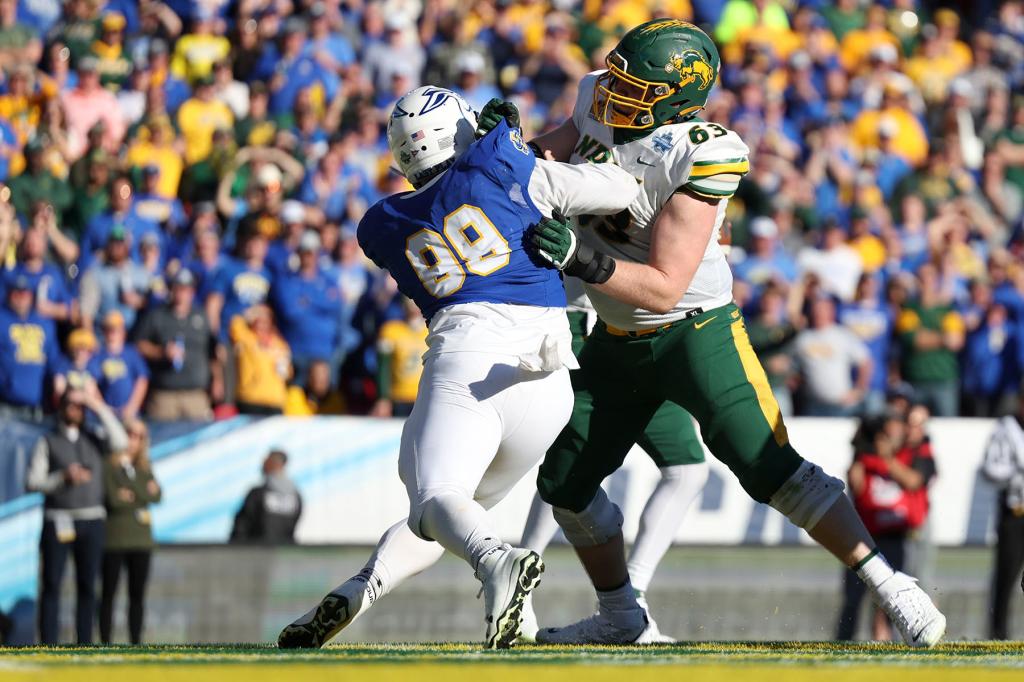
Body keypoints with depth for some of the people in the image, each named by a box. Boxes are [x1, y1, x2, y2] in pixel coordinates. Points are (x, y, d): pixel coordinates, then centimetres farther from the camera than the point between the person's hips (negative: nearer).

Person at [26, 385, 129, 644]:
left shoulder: (94, 439, 13)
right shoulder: (48, 442, 6)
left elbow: (119, 443, -8)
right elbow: (33, 482, -1)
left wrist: (100, 407, -6)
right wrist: (64, 478, -16)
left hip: (91, 522, 3)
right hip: (58, 522, -3)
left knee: (87, 586, 2)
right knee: (51, 585, -6)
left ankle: (85, 644, 4)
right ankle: (48, 645, -8)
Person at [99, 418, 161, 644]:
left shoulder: (144, 468, 14)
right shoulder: (108, 465, -4)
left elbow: (156, 496, 2)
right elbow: (112, 498, -14)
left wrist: (129, 496, -11)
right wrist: (144, 492, -9)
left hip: (140, 538, 5)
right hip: (114, 538, -5)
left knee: (137, 595, 6)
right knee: (109, 593, -2)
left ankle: (136, 643, 9)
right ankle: (105, 644, -2)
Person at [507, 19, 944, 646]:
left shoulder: (698, 159, -25)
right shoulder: (601, 106, -6)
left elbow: (664, 288, -28)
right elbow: (552, 150, 14)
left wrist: (583, 259, -40)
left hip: (695, 330, -8)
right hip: (618, 340, 8)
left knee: (769, 469, -17)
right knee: (564, 482, 10)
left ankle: (890, 587, -11)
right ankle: (619, 616, 27)